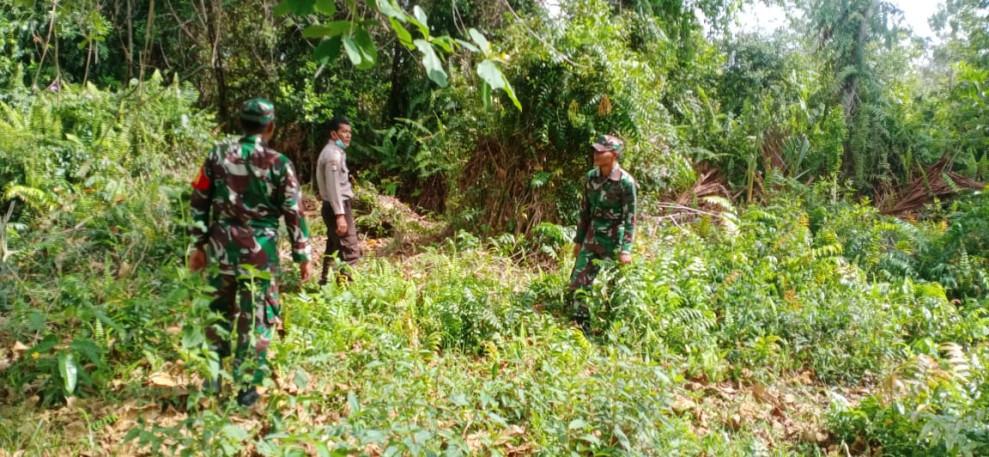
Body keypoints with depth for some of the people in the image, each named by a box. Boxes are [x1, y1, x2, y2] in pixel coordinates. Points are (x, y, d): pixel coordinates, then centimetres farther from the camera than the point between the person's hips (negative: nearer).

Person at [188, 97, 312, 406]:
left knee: (218, 311, 21)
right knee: (255, 320, 8)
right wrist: (303, 257, 2)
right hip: (260, 252, -3)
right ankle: (246, 388, 15)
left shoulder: (218, 155, 1)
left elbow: (199, 202, 4)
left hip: (222, 248, 3)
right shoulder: (279, 164, -8)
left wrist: (198, 244, 12)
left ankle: (212, 378, 29)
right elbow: (294, 214, -5)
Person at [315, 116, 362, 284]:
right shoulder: (333, 154, -17)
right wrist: (340, 215, -25)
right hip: (337, 207, -11)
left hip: (333, 207, 11)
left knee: (334, 248, 20)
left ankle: (326, 283, 30)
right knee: (350, 251, -10)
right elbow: (333, 187, -22)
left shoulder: (334, 152, 15)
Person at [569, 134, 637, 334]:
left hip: (613, 241, -6)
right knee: (577, 283, 4)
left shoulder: (625, 181, -14)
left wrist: (626, 249, -16)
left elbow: (629, 218, -12)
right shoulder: (591, 177, 3)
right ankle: (582, 326, 19)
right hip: (592, 238, 6)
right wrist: (579, 240, 12)